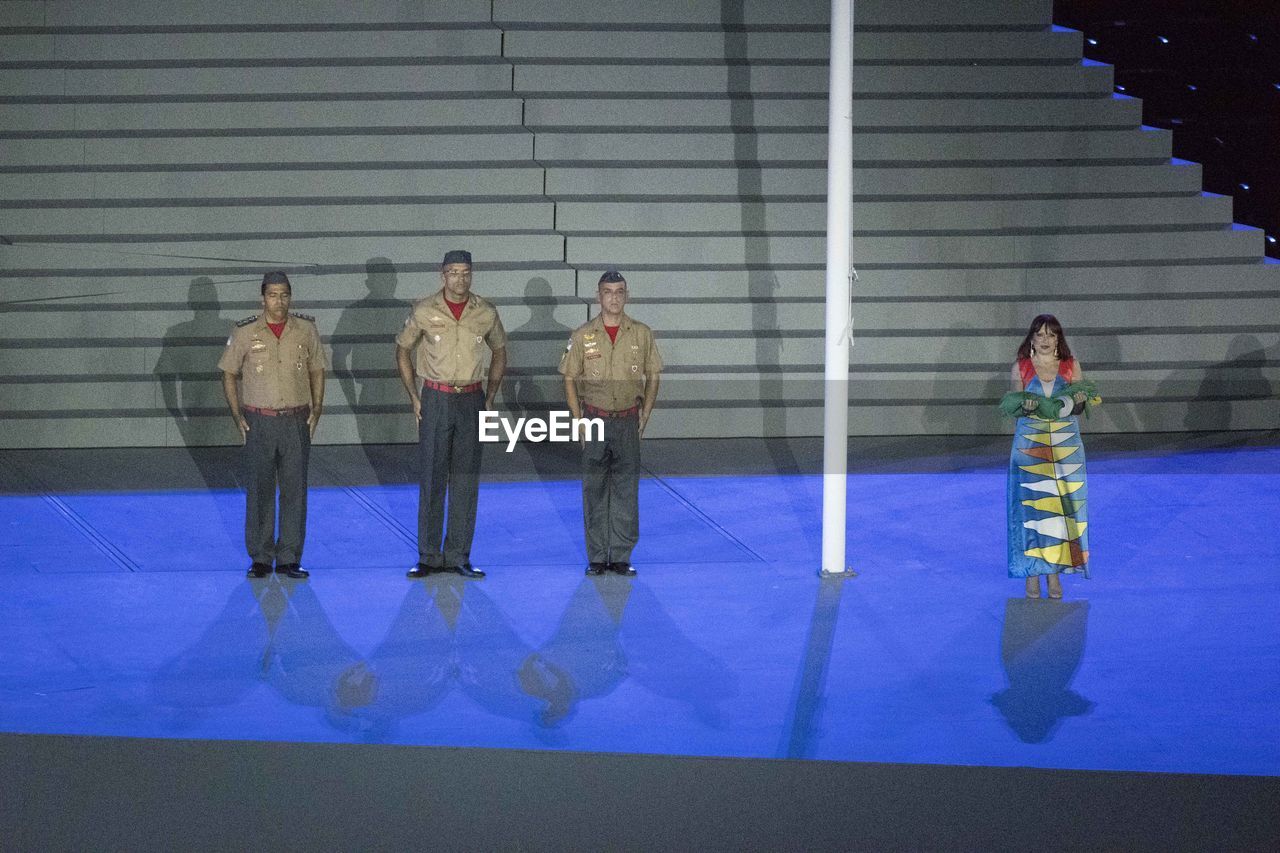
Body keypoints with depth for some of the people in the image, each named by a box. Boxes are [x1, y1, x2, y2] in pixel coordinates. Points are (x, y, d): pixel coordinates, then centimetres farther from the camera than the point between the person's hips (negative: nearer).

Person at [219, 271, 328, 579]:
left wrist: (316, 410, 3)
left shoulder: (306, 329, 1)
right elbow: (229, 374, 6)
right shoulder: (245, 331, -3)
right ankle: (260, 558, 13)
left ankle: (289, 558, 12)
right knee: (259, 490, 4)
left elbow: (317, 370, 12)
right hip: (258, 422, -1)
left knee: (295, 490, 4)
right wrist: (237, 416, -1)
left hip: (297, 421, 1)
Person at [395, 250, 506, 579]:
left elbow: (499, 352, 17)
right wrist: (414, 396, 4)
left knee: (466, 479, 3)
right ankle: (429, 557, 6)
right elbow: (403, 349, 10)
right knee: (432, 478, -1)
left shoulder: (486, 313, 2)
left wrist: (490, 397, 9)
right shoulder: (424, 311, -3)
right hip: (436, 400, -2)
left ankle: (458, 556, 10)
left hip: (471, 400, 2)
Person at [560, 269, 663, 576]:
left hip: (628, 422, 1)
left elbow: (652, 377, 9)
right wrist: (579, 421, -2)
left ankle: (621, 556, 10)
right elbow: (570, 379, 4)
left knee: (626, 491, 3)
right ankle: (597, 557, 10)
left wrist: (644, 417, 1)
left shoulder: (642, 334, 2)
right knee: (595, 491, 3)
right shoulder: (582, 336, 0)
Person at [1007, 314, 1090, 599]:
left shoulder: (1071, 366, 5)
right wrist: (1025, 406, -21)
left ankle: (1054, 571, 6)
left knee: (1062, 506, -2)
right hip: (1030, 445, -1)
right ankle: (1032, 571, 3)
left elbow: (1081, 403, 3)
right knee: (1031, 506, -4)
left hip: (1065, 446, 1)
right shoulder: (1021, 367, 3)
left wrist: (1072, 402, -19)